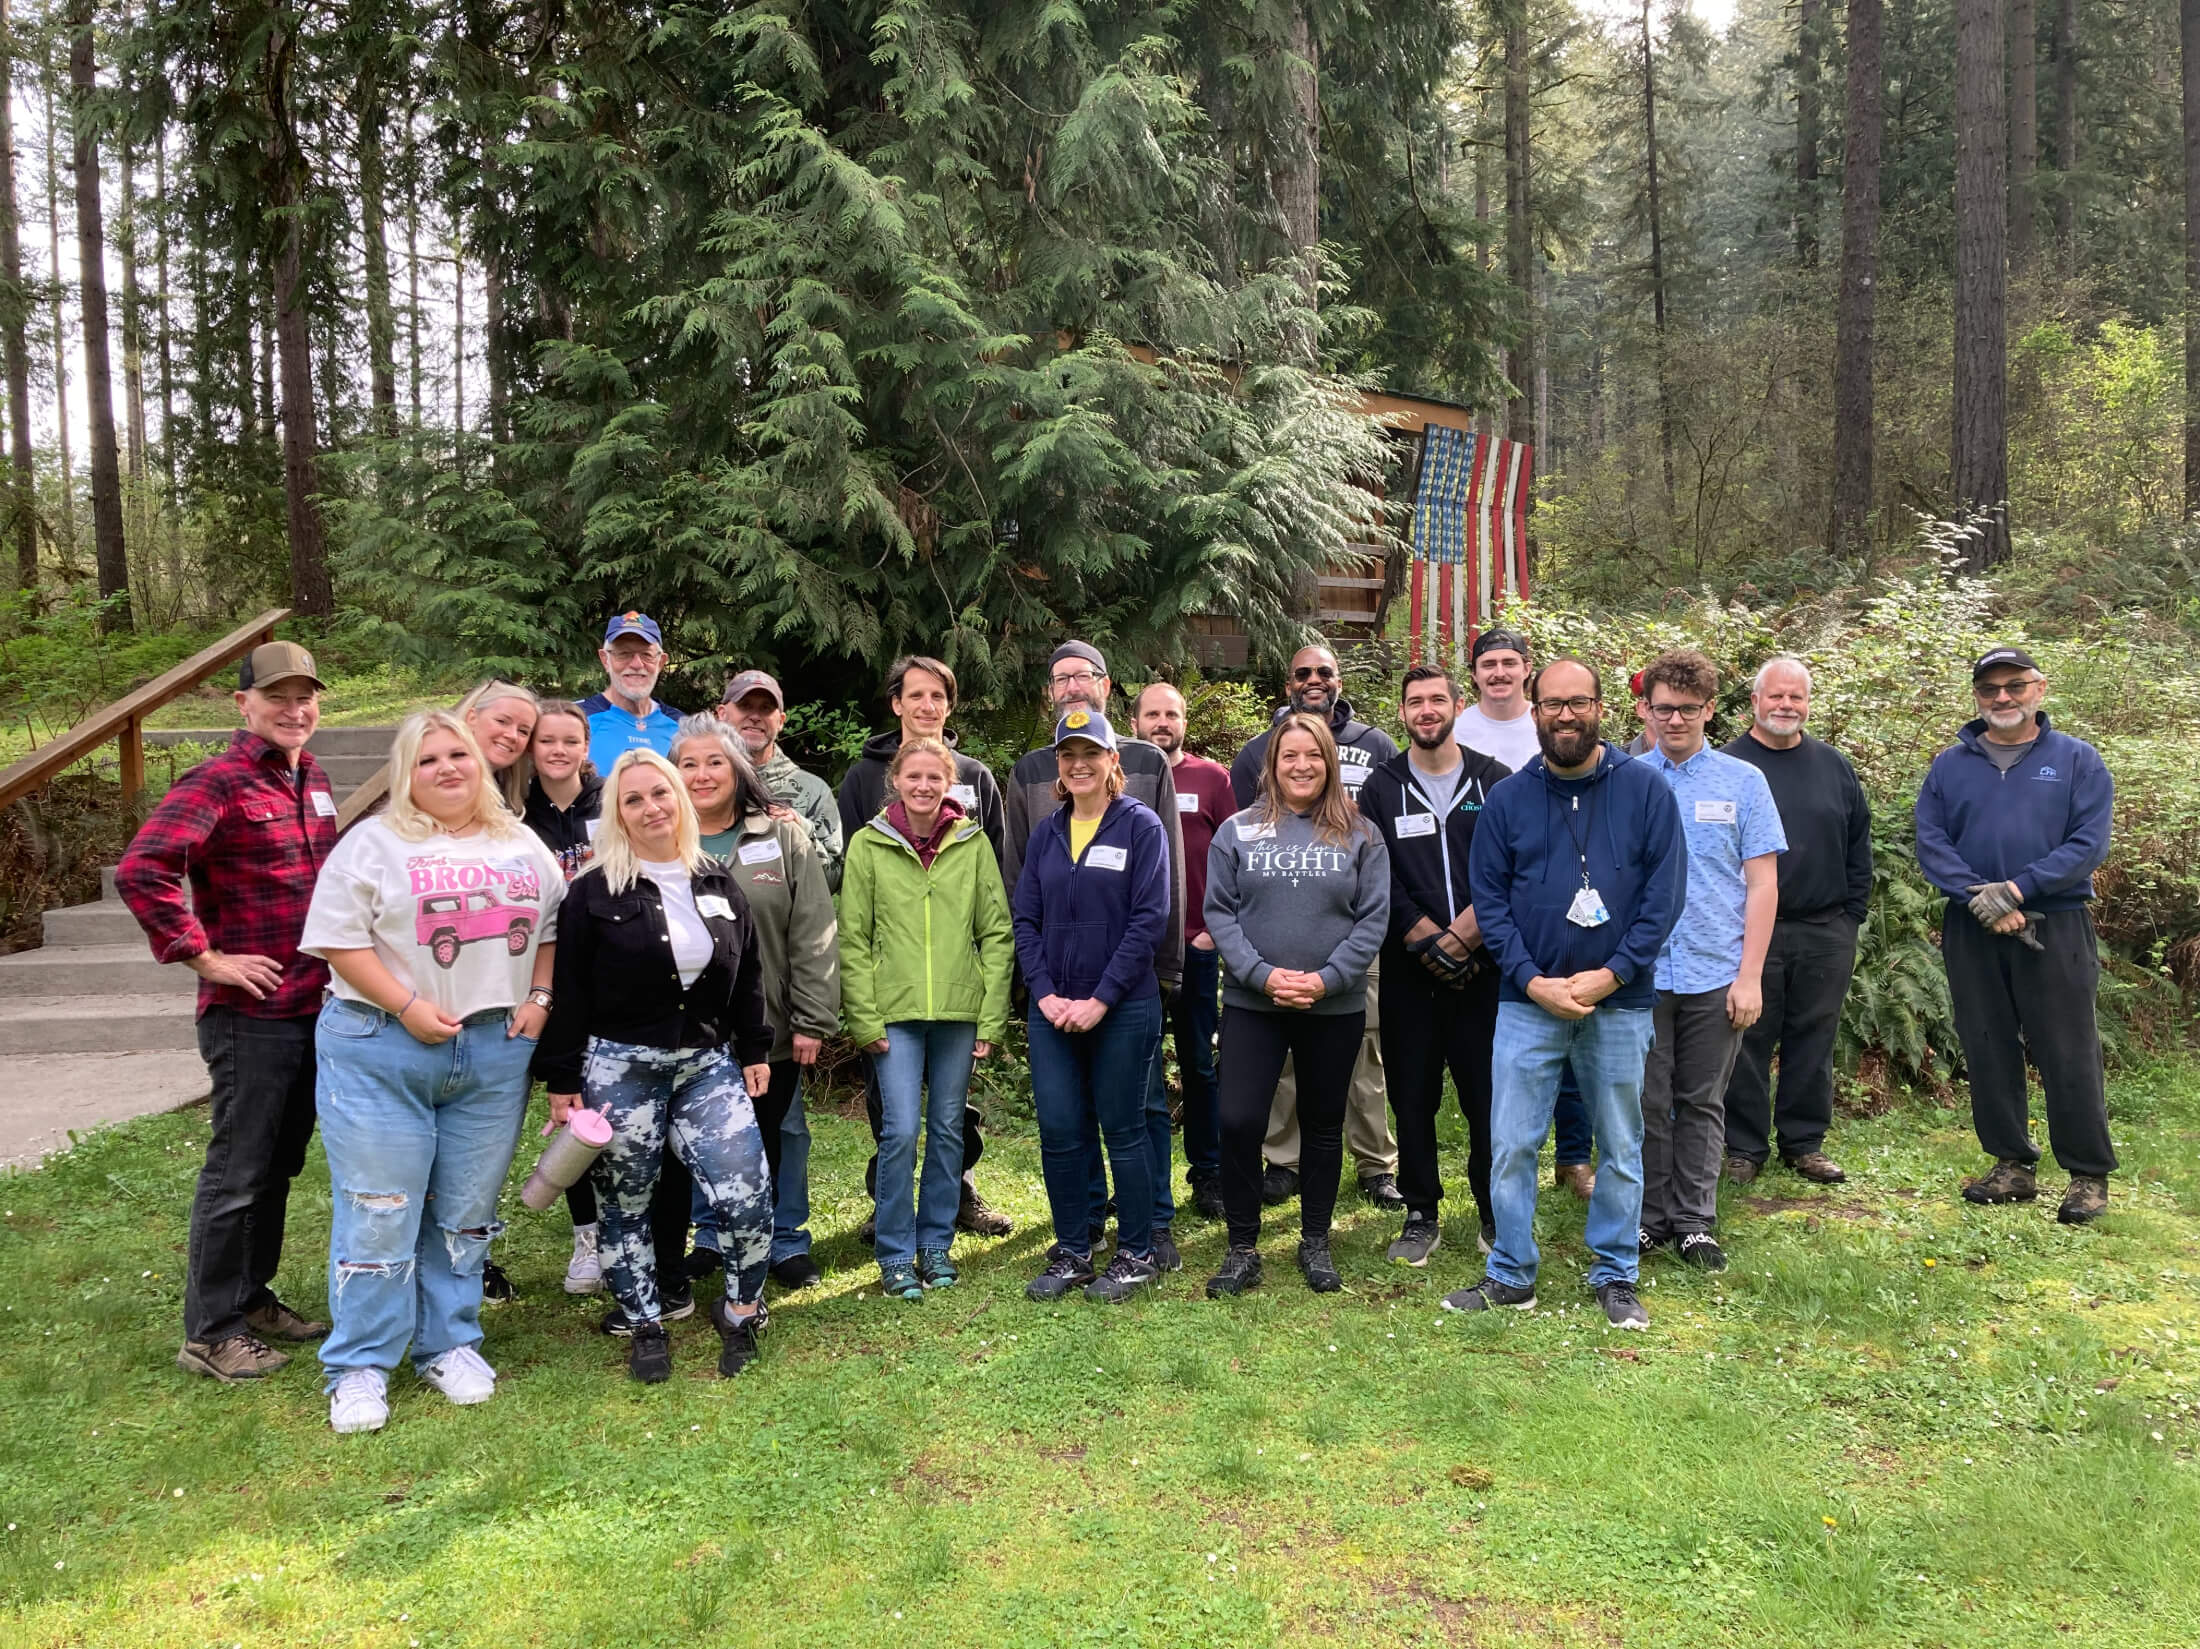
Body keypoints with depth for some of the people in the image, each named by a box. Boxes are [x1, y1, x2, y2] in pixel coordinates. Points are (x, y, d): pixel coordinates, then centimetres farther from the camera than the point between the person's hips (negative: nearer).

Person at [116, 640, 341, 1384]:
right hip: (251, 1012, -8)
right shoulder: (218, 783, -14)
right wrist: (206, 958, -21)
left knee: (280, 1163, 18)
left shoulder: (312, 779, 10)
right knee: (238, 1170, 3)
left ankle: (251, 1297, 34)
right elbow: (140, 871, -25)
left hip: (315, 1007, 8)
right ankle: (210, 1333, 16)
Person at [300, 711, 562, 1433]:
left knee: (466, 1211, 11)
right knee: (378, 1213, 0)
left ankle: (449, 1343, 26)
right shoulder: (375, 843, -2)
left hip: (496, 1051, 4)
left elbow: (553, 927, 16)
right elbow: (338, 939, -8)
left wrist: (539, 998, 1)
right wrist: (408, 1006, -15)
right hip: (383, 1053, -3)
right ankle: (359, 1368, 13)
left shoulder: (522, 845, 11)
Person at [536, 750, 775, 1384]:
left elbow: (749, 977, 13)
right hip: (620, 1069, -2)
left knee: (747, 1195, -9)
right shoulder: (594, 892, -3)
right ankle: (644, 1327, 27)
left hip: (708, 1065, 2)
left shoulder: (719, 885, 8)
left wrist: (754, 1053, 9)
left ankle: (741, 1311, 14)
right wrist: (563, 1080, -5)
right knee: (626, 1206, 8)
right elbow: (569, 991, -3)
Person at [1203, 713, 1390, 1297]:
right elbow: (1219, 912, -3)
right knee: (1238, 1121, -6)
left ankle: (1315, 1242, 29)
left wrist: (1326, 979, -15)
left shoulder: (1360, 834, 1)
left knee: (1323, 1127, 12)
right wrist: (1262, 975, -15)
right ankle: (1242, 1249, 10)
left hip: (1336, 1008, 1)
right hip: (1251, 1004, 0)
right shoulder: (1238, 831, 1)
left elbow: (1373, 918, -3)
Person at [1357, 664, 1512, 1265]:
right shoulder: (1381, 788, 7)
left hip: (1483, 967, -1)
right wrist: (1430, 942, -12)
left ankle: (1495, 1214, 20)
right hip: (1408, 971, 1)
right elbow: (1378, 882, -1)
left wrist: (1458, 940, -13)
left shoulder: (1494, 781, 5)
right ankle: (1420, 1216, 19)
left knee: (1488, 1095, 3)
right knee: (1412, 1096, 7)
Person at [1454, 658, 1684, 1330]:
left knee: (1621, 1147, 11)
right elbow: (1488, 897, 1)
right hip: (1527, 1001, 1)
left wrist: (1610, 975, -13)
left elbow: (1665, 891, -5)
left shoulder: (1645, 789, -1)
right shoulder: (1507, 799, 2)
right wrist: (1534, 981, -10)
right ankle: (1511, 1275, 18)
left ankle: (1615, 1276, 26)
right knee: (1511, 1145, 3)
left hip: (1619, 1003, 0)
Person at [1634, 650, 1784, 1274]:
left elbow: (1762, 883, 3)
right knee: (1647, 1102, 6)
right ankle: (1649, 1216, 20)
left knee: (1702, 1104, 10)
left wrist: (1750, 975, -4)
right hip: (1640, 971, 0)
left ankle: (1694, 1221, 21)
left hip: (1716, 974, 1)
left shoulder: (1743, 782, 4)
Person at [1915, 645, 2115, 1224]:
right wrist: (1979, 899, -15)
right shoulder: (1950, 765, 8)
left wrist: (2017, 889, -17)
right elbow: (1931, 843, -1)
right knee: (1988, 1052, 9)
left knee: (2069, 1055, 0)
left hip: (2056, 930, -2)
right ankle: (2012, 1165, 21)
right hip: (1972, 933, 3)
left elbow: (2088, 844, -7)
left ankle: (2089, 1176, 12)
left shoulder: (2078, 760, 3)